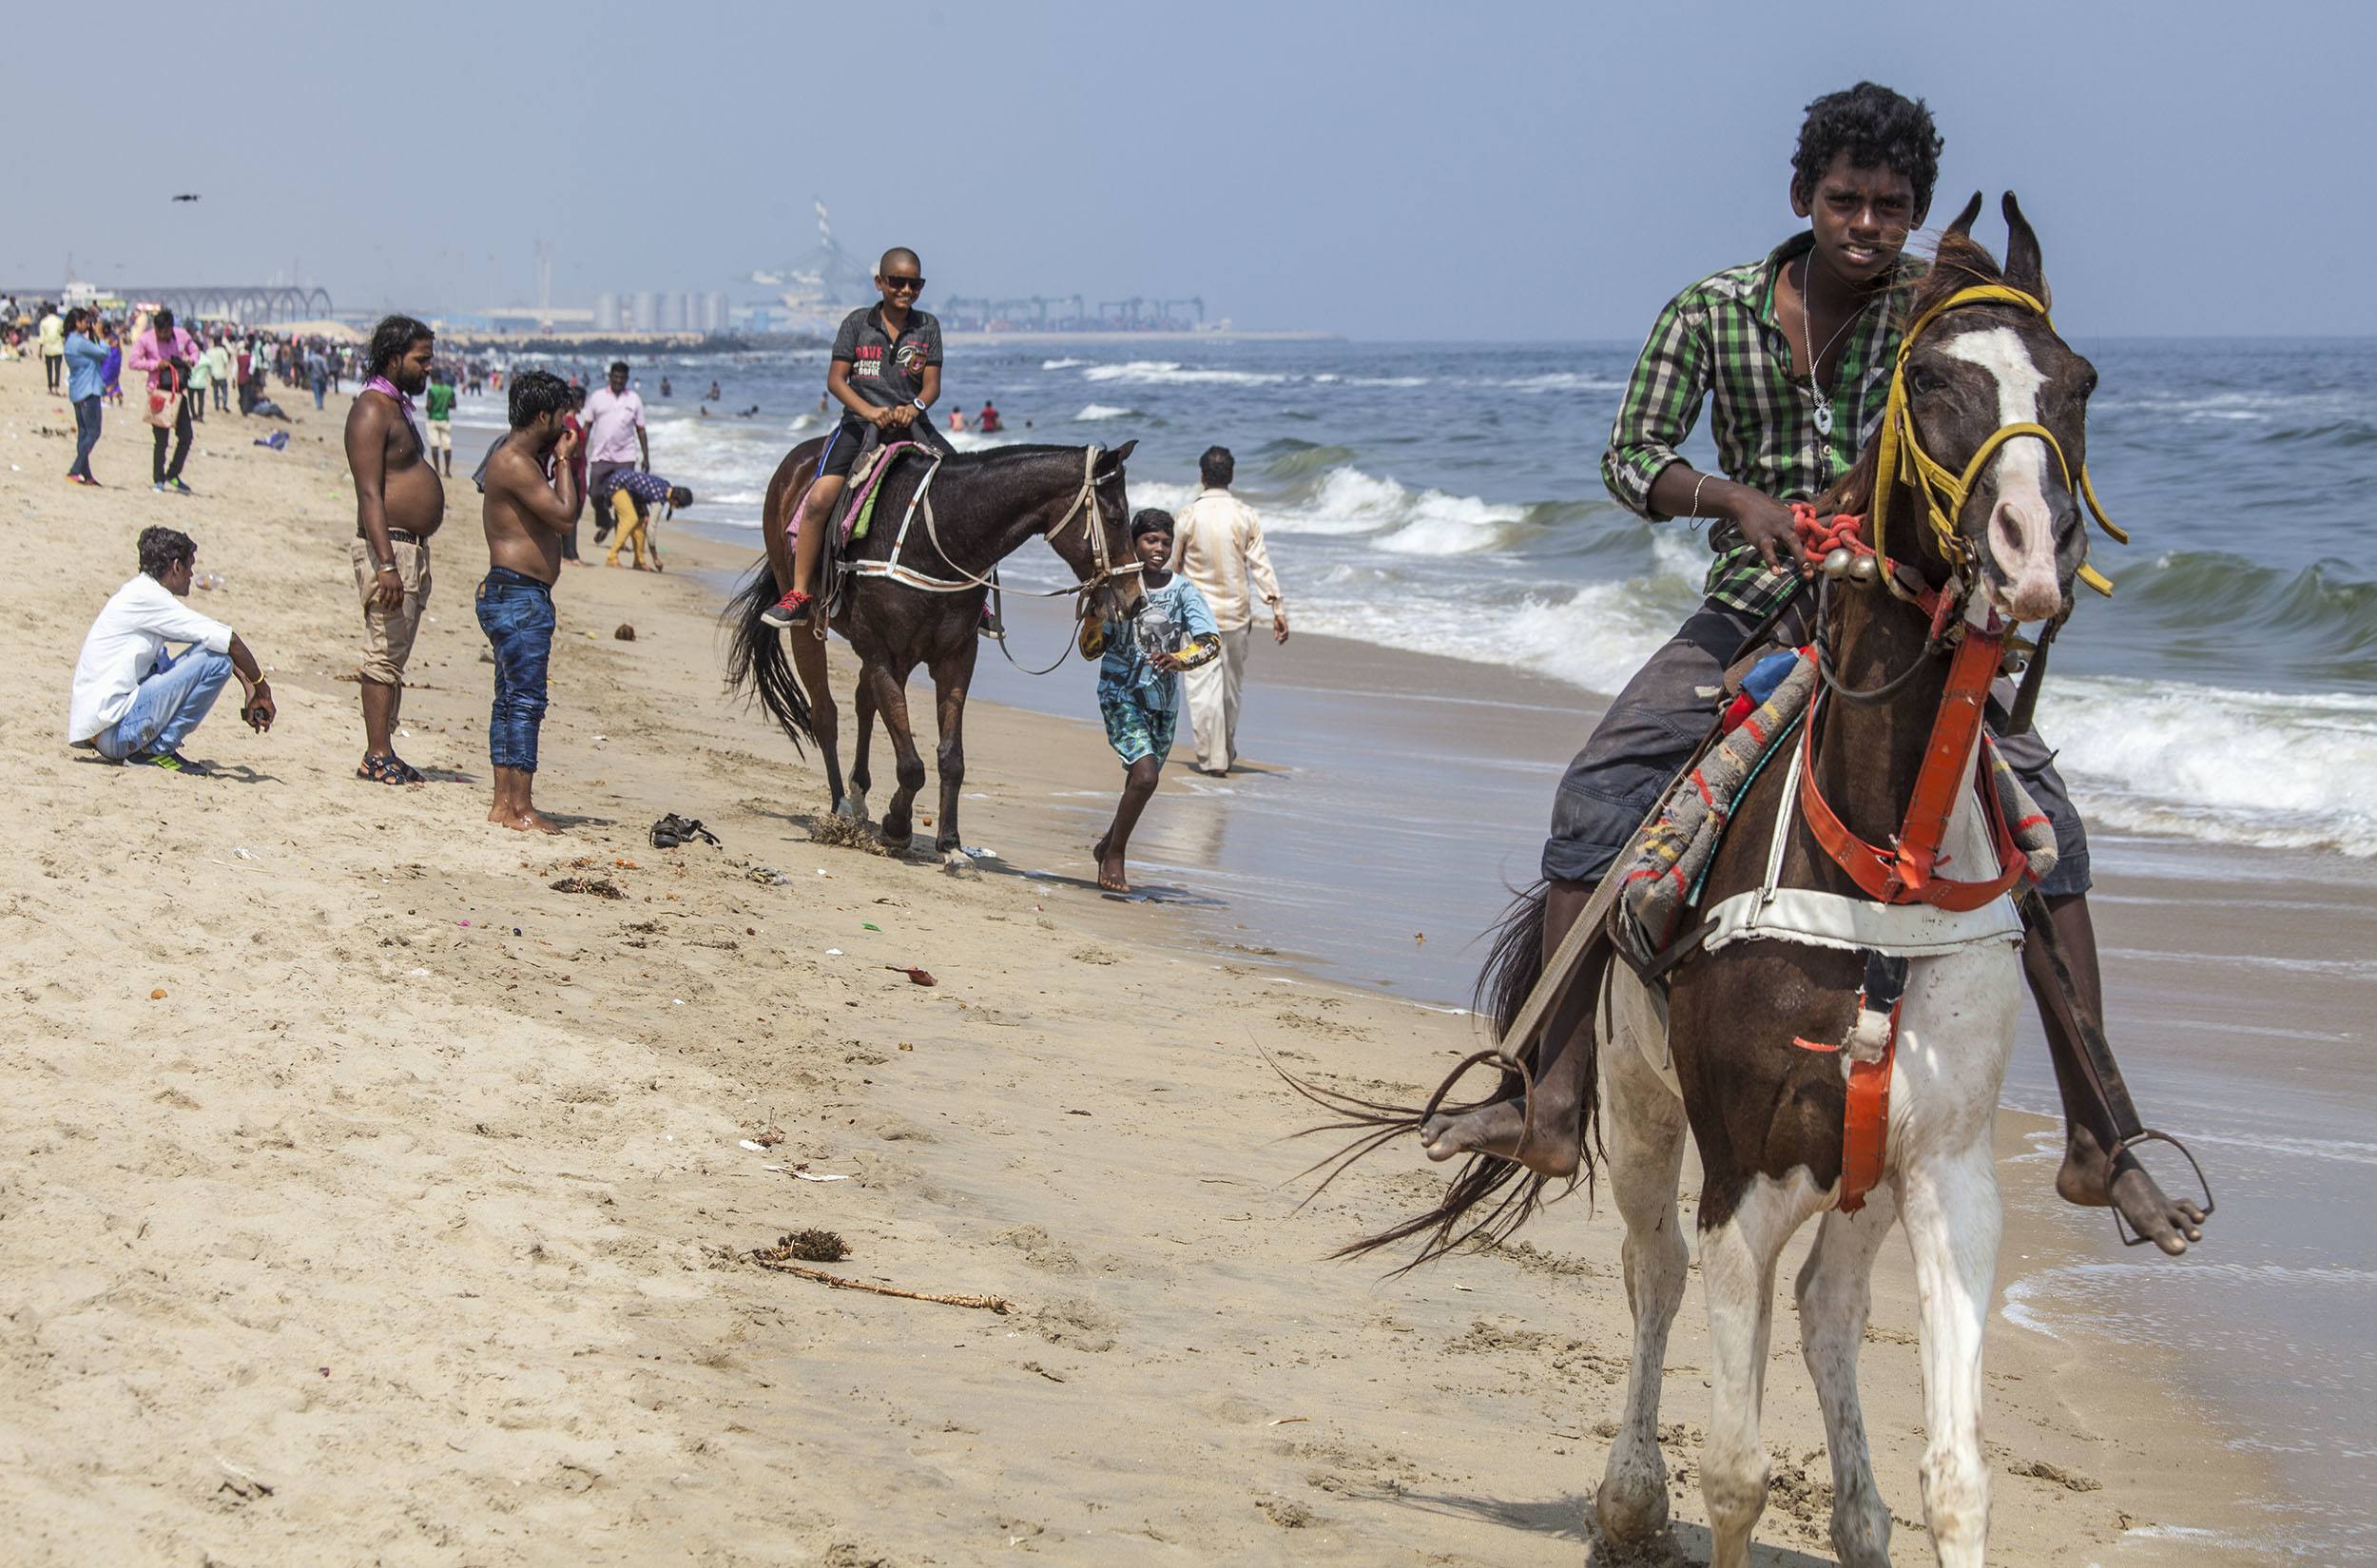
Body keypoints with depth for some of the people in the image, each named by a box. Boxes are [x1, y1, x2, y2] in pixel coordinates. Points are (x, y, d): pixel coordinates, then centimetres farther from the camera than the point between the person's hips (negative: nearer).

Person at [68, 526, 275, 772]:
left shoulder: (134, 594, 19)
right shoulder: (146, 597, -11)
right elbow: (230, 641, -12)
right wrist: (261, 688, 1)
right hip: (116, 731, -10)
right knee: (217, 660, -12)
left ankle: (156, 745, 11)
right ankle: (159, 748, -9)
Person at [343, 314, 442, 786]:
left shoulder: (399, 406, 18)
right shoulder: (371, 410, -13)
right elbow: (369, 493, -20)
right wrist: (386, 564, -26)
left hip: (411, 548, 10)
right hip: (387, 546, -10)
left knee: (395, 655, 11)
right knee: (385, 654, -8)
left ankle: (384, 753, 14)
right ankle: (377, 757, -7)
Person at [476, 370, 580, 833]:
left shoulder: (525, 460, 17)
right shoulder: (514, 463, -16)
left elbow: (566, 512, 26)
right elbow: (564, 517, -19)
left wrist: (567, 462, 14)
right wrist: (563, 461, -7)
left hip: (509, 598, 11)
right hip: (518, 596, -11)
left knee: (511, 701, 13)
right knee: (525, 701, -9)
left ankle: (504, 803, 17)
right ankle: (520, 808, -8)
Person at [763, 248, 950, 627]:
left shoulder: (927, 326, 10)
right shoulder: (858, 322, 5)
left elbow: (932, 384, 3)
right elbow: (835, 380, -2)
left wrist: (915, 406, -20)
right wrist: (870, 411, -19)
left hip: (911, 424, 2)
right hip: (860, 422, -2)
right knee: (820, 496, -25)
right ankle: (798, 595, -17)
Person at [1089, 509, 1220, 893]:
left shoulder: (1182, 591, -1)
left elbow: (1212, 642, -10)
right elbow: (1091, 649, -3)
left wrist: (1179, 659, -29)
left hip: (1164, 702, 4)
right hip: (1120, 694, -4)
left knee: (1141, 782, 14)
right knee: (1145, 776, -20)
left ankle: (1108, 845, 40)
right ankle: (1115, 856, -3)